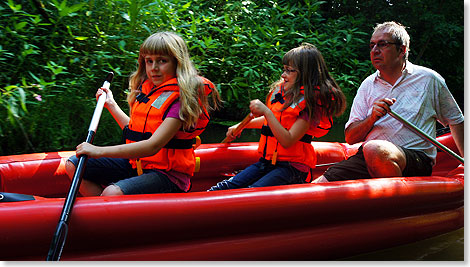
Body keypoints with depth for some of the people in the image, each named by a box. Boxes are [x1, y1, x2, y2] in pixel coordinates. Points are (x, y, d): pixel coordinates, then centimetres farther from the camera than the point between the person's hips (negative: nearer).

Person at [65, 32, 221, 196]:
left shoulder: (181, 98, -15)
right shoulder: (146, 90, 11)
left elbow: (153, 146, -26)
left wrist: (100, 151, -28)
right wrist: (111, 104, 24)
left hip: (167, 174, -8)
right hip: (135, 164, 8)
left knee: (112, 193, -33)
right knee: (73, 165, -1)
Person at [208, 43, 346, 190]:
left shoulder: (309, 102, -11)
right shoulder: (280, 90, 11)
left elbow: (287, 141, -20)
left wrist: (266, 111, -22)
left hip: (292, 166, -7)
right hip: (267, 161, 7)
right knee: (226, 187, -15)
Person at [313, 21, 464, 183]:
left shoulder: (429, 79, 7)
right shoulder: (368, 85, 14)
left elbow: (455, 119, 21)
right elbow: (350, 138, 9)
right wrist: (372, 118, -10)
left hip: (417, 159, -1)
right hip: (366, 158, 2)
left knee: (375, 150, -38)